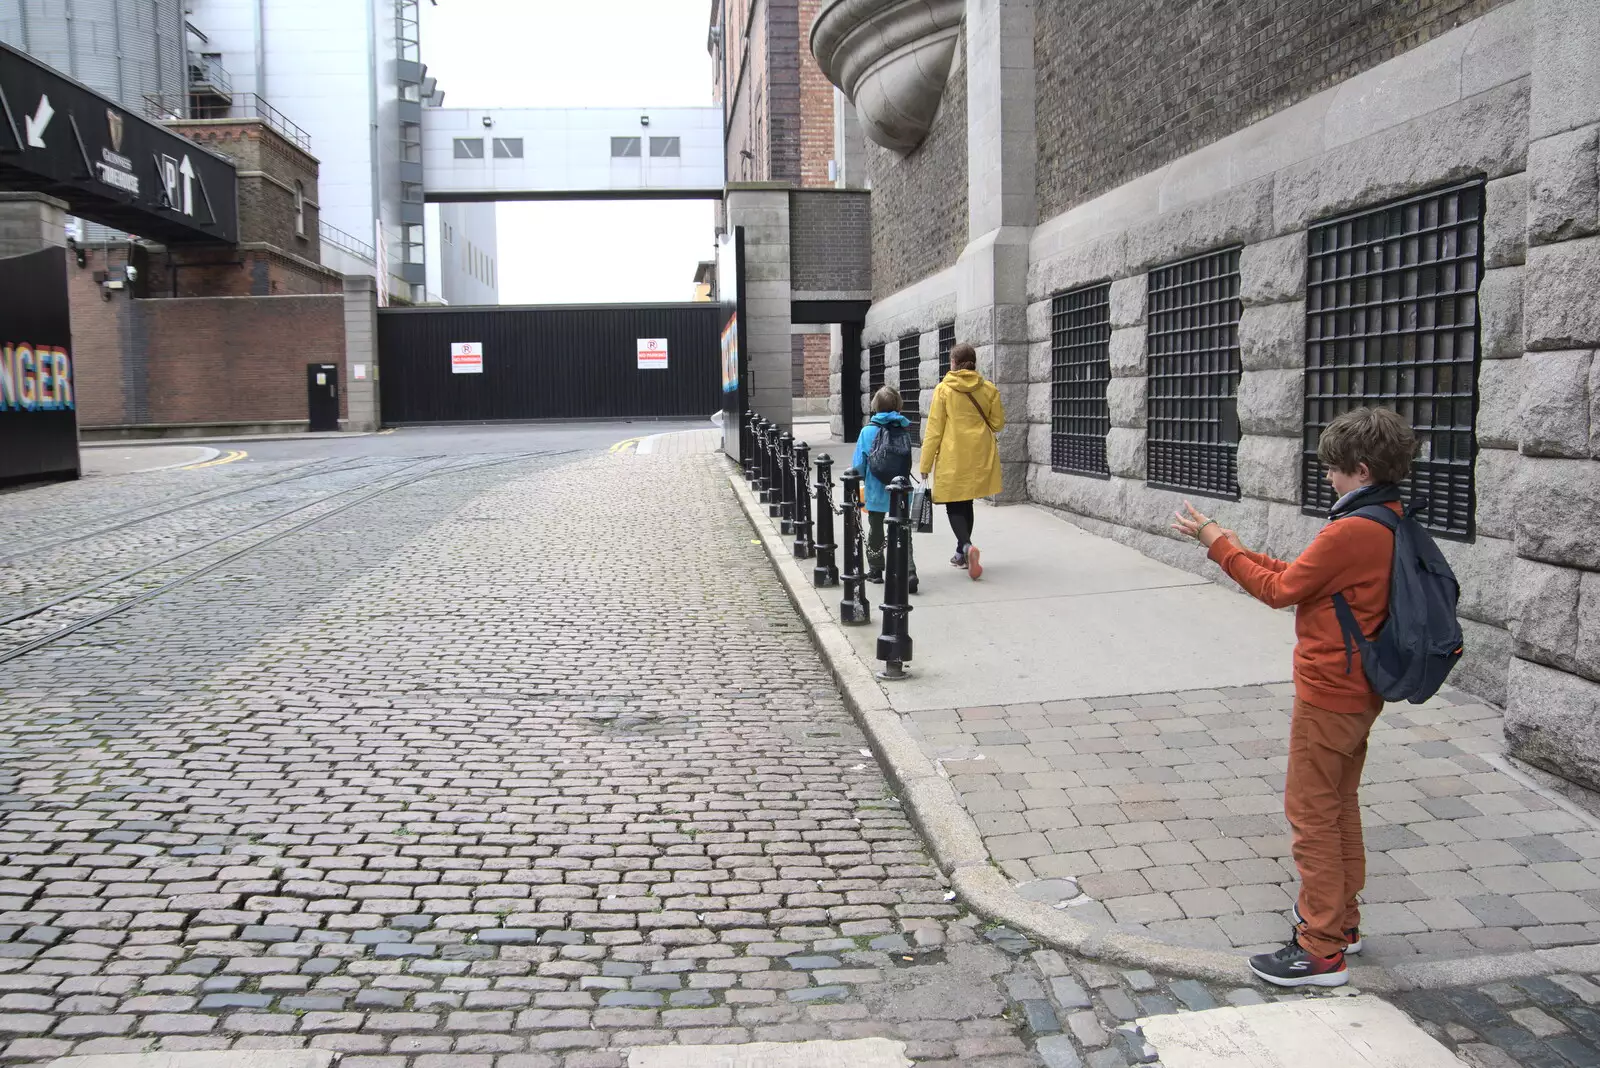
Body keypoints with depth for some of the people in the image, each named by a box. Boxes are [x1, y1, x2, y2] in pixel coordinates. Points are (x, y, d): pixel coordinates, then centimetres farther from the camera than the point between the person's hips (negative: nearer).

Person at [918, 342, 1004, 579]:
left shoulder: (943, 389, -8)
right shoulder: (988, 388, 0)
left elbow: (934, 429, -8)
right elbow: (998, 423, 6)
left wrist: (926, 463, -3)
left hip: (953, 457, -4)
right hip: (979, 455, 4)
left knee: (954, 505, 2)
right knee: (966, 503, 18)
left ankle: (967, 545, -22)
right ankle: (962, 553, 24)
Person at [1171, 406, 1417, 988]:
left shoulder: (1351, 531, -24)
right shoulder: (1392, 522, 7)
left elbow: (1280, 590, -16)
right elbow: (1303, 576, 9)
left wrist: (1219, 544, -7)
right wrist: (1235, 548, 6)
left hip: (1328, 694, -10)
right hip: (1360, 691, 10)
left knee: (1311, 812, 0)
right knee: (1339, 803, 21)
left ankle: (1321, 950, 7)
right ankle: (1341, 918, 35)